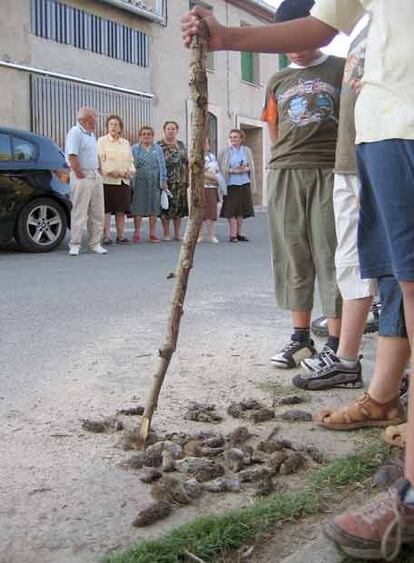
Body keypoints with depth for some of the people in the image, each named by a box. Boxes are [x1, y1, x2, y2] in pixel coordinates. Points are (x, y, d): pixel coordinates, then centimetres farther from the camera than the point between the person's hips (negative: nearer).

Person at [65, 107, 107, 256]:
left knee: (97, 212, 9)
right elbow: (72, 156, -19)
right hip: (83, 177, -9)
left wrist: (100, 171, 16)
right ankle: (75, 245, -1)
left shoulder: (91, 134, 19)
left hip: (95, 176, 9)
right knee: (79, 212, -6)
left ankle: (95, 243, 16)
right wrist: (79, 174, -19)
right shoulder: (75, 133, -10)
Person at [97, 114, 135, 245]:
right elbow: (100, 161, -7)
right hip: (108, 181, -5)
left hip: (124, 181, 5)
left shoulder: (126, 143, 19)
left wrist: (130, 171, -1)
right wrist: (112, 172, -17)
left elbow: (130, 161, 20)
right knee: (106, 210, -6)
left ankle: (121, 235, 12)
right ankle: (106, 236, -2)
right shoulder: (102, 141, 3)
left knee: (121, 210, 6)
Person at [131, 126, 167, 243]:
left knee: (154, 207, 3)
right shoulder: (135, 149, 9)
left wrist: (164, 180, 5)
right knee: (138, 207, -2)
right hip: (139, 181, -1)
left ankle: (153, 233, 9)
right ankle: (137, 233, 4)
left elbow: (162, 164, 11)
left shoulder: (158, 148, 13)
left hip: (155, 182, 2)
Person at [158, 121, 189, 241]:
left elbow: (186, 163, 15)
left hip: (180, 181, 3)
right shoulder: (159, 145, 2)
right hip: (165, 181, -3)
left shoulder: (181, 145, 14)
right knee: (165, 206, -2)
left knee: (179, 206, 5)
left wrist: (187, 179, 9)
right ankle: (166, 233, 5)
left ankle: (177, 233, 12)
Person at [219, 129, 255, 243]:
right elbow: (222, 168, -4)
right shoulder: (226, 152, 0)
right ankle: (232, 234, -1)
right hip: (231, 183, -3)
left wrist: (245, 169, -12)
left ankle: (239, 233, 14)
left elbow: (251, 166, 8)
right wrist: (234, 171, -16)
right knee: (231, 210, -5)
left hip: (244, 183, 3)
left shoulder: (247, 151, 8)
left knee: (242, 209, 6)